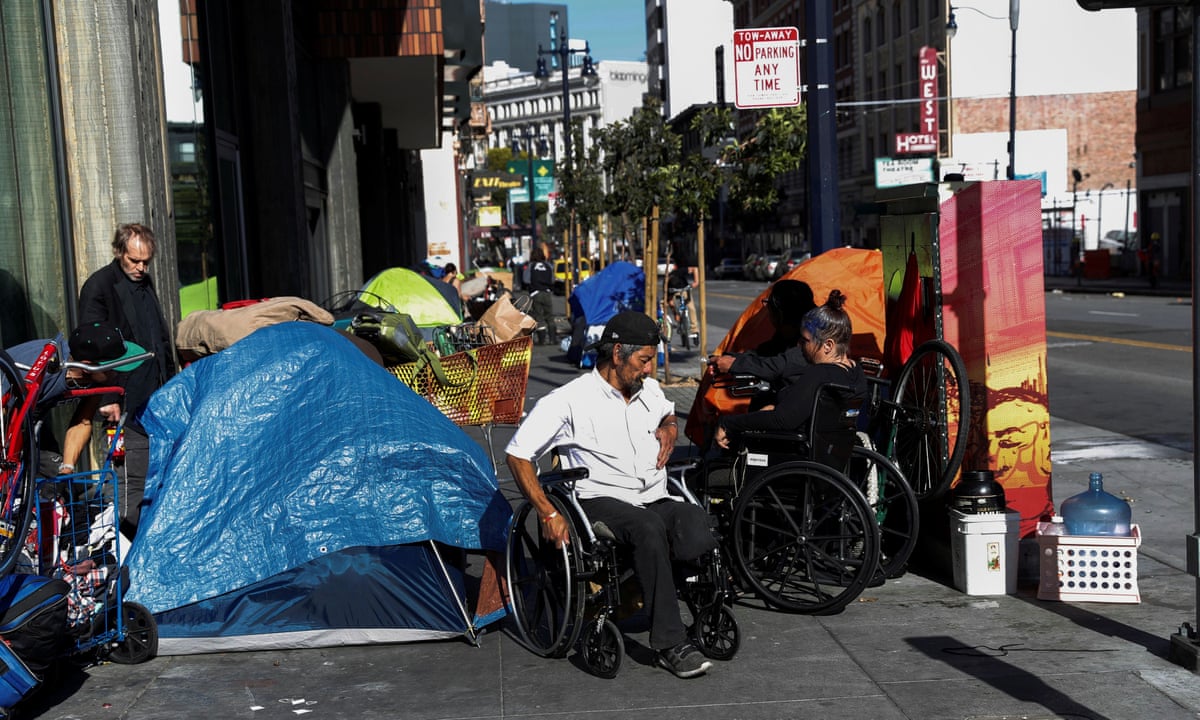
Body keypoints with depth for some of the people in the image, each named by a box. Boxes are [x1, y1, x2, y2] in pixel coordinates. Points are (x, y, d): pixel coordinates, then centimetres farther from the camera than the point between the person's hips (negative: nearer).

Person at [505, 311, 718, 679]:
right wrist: (548, 513, -12)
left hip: (657, 500, 5)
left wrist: (669, 428, 15)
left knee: (700, 534, -29)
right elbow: (517, 455, -3)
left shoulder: (649, 390, 17)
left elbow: (669, 414, 42)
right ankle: (670, 644, -32)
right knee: (649, 526, -39)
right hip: (602, 503, -5)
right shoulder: (569, 400, -3)